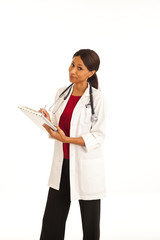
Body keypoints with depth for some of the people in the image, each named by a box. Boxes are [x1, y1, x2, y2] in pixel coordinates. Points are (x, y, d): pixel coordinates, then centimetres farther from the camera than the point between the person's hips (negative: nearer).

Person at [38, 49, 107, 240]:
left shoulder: (97, 98, -12)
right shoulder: (61, 93, 5)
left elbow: (98, 136, -13)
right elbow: (56, 128, 12)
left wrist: (66, 139, -24)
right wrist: (47, 120, -11)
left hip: (86, 167, -5)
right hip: (62, 164, 5)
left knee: (90, 223, 9)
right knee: (51, 221, 9)